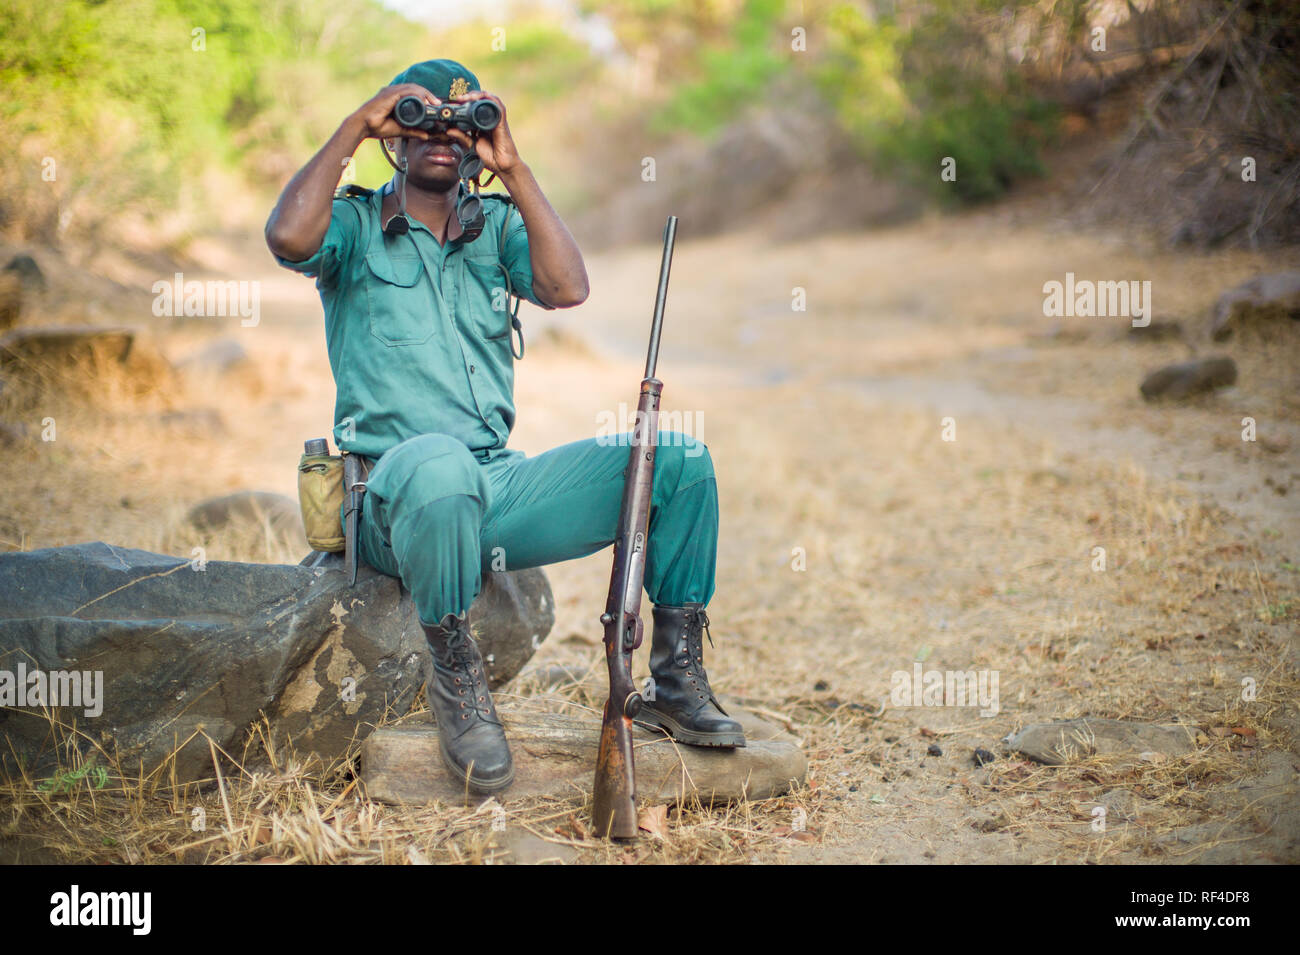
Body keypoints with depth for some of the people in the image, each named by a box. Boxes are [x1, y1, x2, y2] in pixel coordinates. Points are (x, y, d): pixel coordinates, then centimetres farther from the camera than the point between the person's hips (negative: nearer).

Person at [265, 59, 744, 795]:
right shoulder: (356, 225, 8)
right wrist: (357, 126, -7)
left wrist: (512, 168, -2)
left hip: (500, 486, 5)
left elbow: (568, 288, -2)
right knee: (439, 463, -43)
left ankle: (678, 680, -4)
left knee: (681, 459, -13)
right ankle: (456, 676, -22)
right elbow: (288, 236, -16)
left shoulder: (496, 227, 18)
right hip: (397, 498, -4)